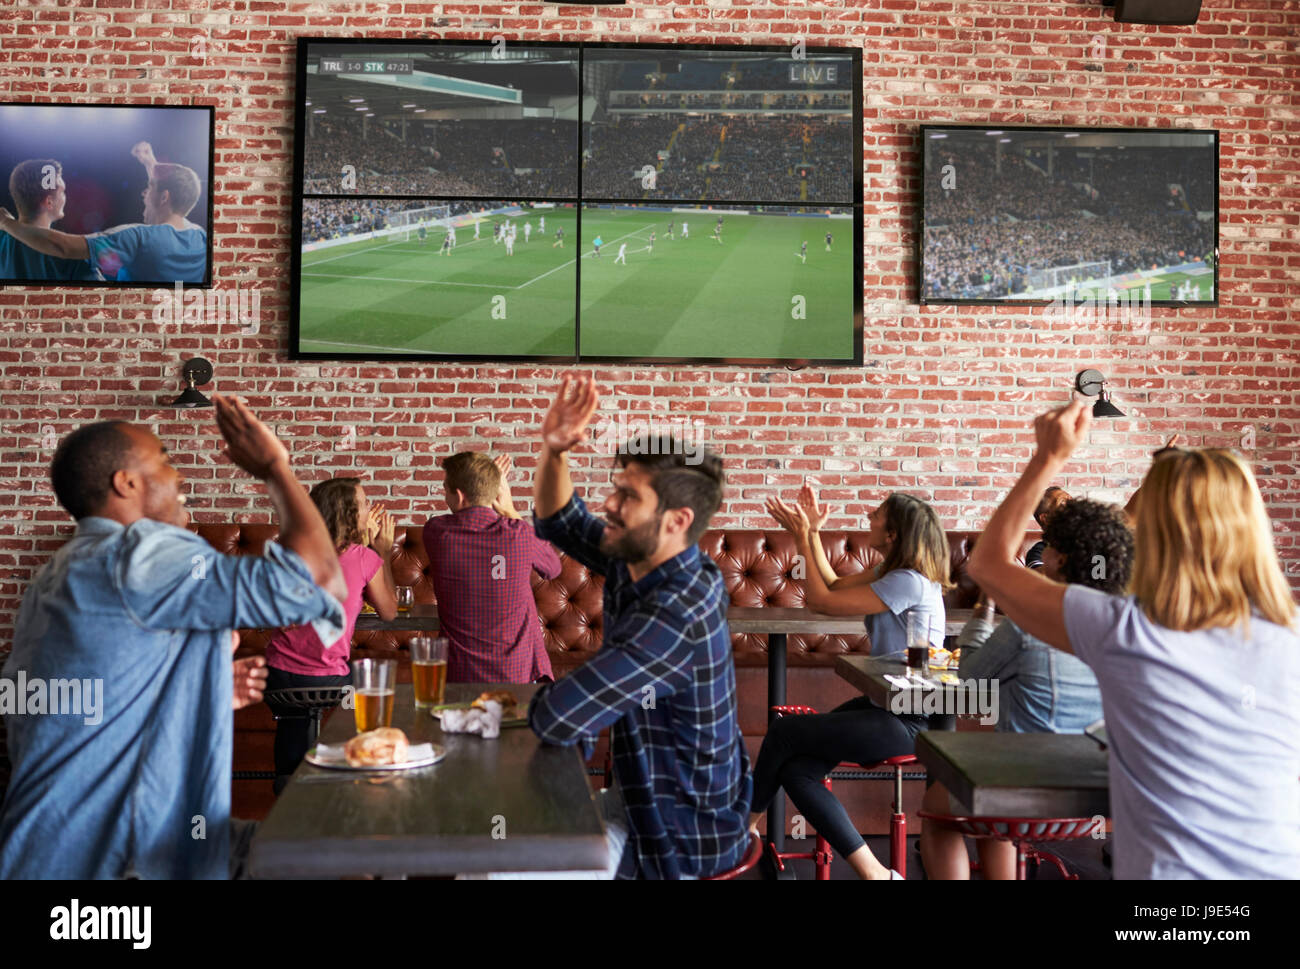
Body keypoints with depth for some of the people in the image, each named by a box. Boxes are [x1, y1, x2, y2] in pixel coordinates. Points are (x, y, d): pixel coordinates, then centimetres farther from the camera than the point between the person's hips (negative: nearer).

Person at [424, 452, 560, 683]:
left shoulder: (435, 530, -9)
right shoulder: (519, 532, -12)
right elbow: (553, 568, 12)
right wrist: (510, 510, 11)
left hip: (459, 675, 1)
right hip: (518, 673, 0)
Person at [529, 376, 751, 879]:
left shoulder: (675, 614, -33)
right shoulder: (637, 563, -5)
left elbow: (558, 720, -34)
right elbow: (561, 522, 12)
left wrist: (541, 697, -10)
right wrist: (552, 450, -8)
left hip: (681, 838, -8)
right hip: (651, 798, 9)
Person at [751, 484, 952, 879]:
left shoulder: (908, 582, -22)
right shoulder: (892, 571, 8)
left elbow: (821, 599, -17)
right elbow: (835, 585, 17)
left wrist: (803, 538, -7)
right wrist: (811, 531, 10)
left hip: (907, 723, -10)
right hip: (886, 703, 10)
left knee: (783, 732, -10)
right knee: (795, 770, -8)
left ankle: (744, 827, 15)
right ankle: (873, 872, -4)